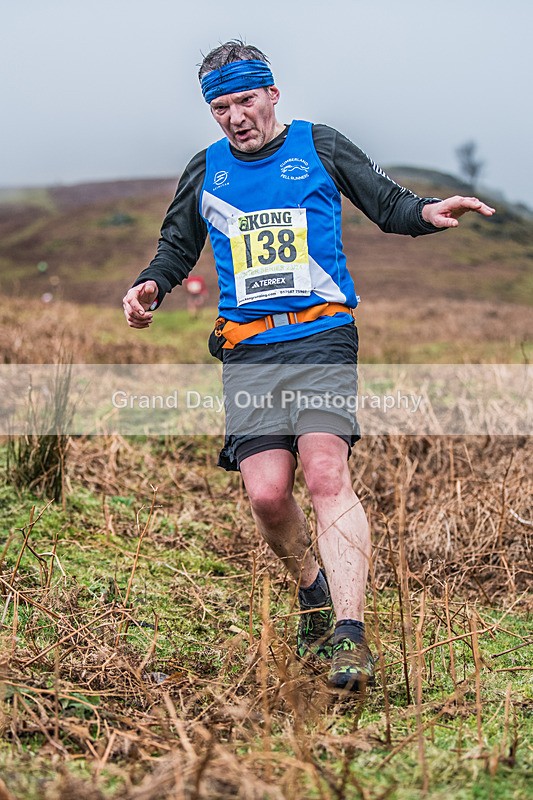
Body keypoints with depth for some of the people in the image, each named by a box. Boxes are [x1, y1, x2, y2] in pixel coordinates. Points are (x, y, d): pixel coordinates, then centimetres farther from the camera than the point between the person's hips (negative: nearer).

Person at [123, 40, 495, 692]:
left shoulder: (320, 147, 11)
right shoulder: (206, 170, 18)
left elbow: (386, 204, 12)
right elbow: (177, 245, 28)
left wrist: (427, 213, -10)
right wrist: (150, 286, 7)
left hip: (322, 336, -3)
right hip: (247, 352, 3)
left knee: (326, 475, -21)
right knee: (266, 492, -10)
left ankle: (349, 636, -23)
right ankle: (313, 589, 21)